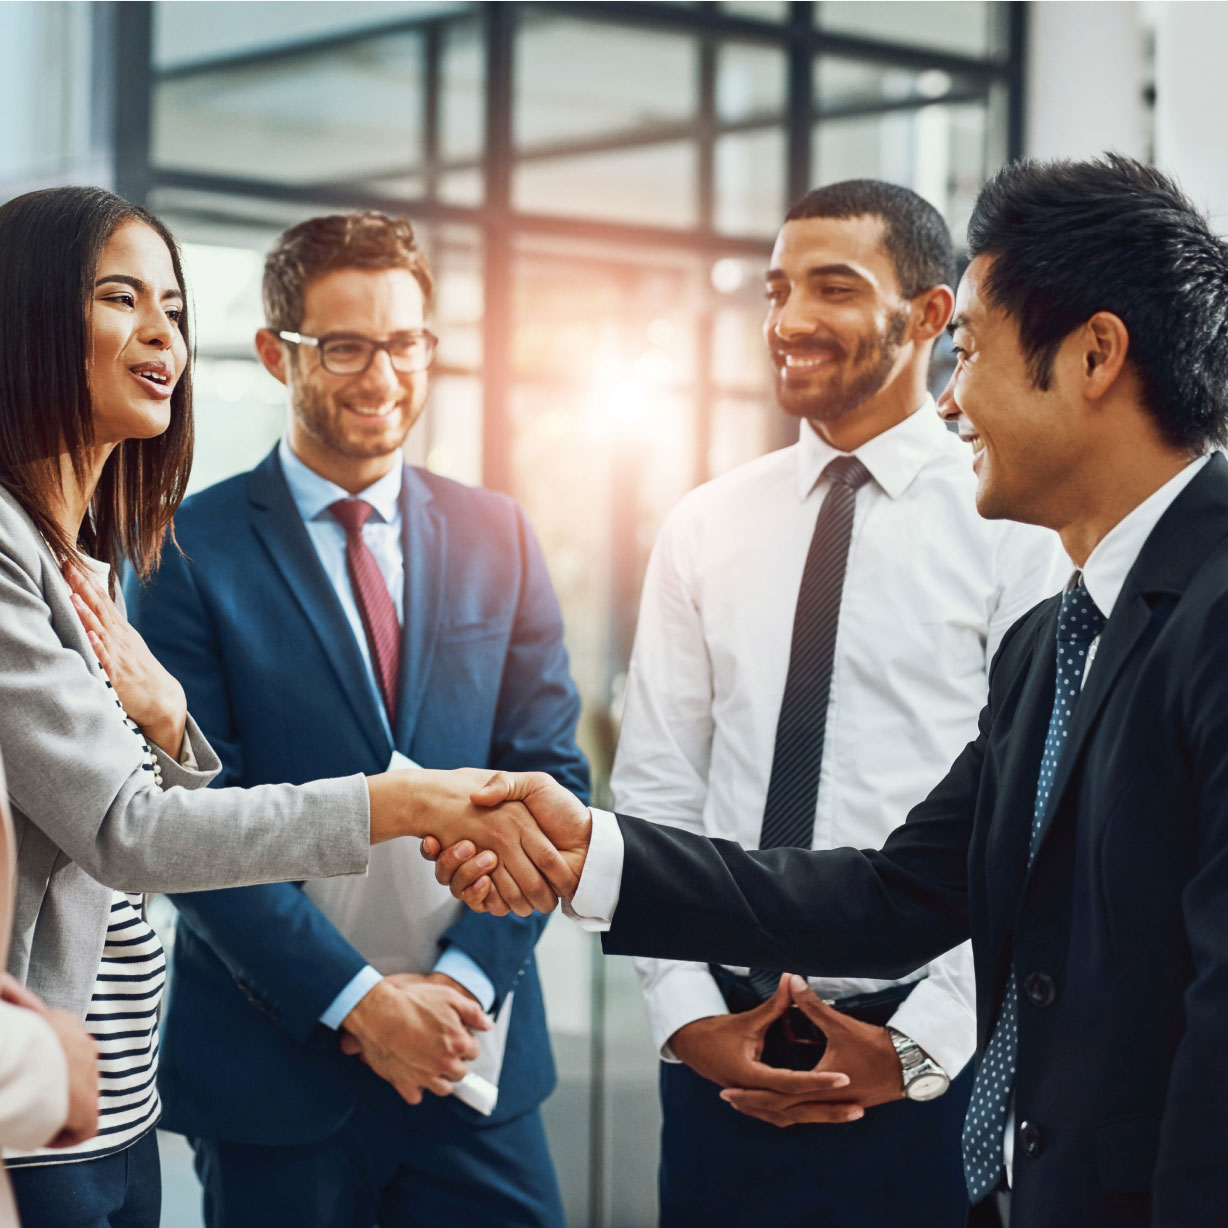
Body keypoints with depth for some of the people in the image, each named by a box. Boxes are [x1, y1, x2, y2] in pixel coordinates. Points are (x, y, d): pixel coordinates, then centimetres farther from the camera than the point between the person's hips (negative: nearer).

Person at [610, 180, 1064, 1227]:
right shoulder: (705, 530, 7)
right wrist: (686, 1011, -3)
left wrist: (922, 1048, -12)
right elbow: (654, 788, 6)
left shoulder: (1015, 528, -5)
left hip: (929, 1059, -3)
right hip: (716, 1048, 3)